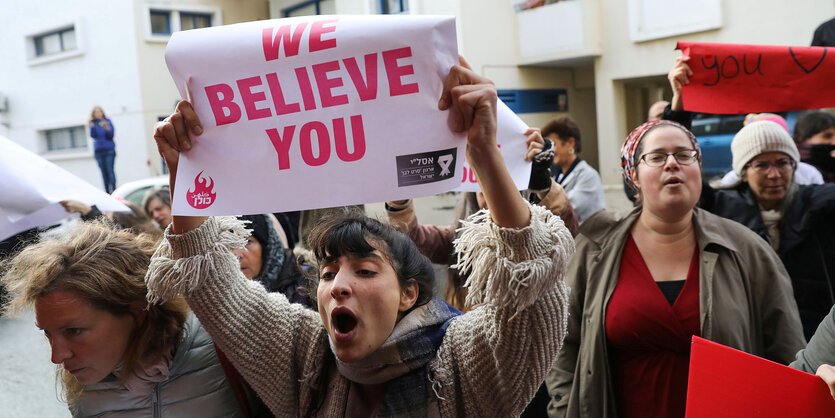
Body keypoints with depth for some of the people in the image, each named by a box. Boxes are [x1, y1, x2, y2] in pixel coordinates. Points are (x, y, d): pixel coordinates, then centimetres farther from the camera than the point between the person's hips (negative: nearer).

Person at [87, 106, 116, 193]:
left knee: (110, 170, -10)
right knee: (104, 172, 1)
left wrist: (107, 128, -19)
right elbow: (93, 135, -5)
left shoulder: (107, 121, 4)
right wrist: (91, 126, -17)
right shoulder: (93, 124, 8)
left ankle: (113, 190, -12)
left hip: (109, 150, -2)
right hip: (98, 150, 2)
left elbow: (111, 135, -2)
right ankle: (107, 191, 2)